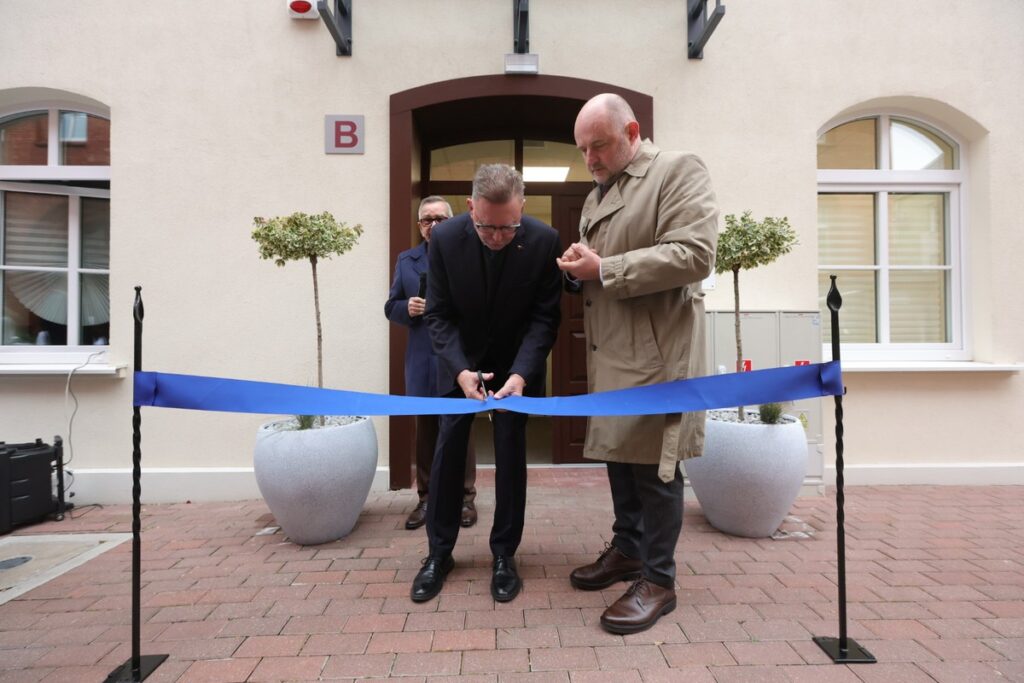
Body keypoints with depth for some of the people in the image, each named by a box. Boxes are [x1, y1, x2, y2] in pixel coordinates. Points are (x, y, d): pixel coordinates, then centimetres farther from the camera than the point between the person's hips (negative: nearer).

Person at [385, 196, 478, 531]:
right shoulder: (406, 260, 12)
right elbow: (391, 307, 11)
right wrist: (407, 307, -9)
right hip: (422, 361, 3)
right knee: (425, 431, 11)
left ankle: (465, 498, 19)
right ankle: (426, 498, 24)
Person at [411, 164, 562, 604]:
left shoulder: (544, 241, -21)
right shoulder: (445, 238, -20)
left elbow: (545, 316, -16)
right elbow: (439, 314, -14)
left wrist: (520, 373, -29)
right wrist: (461, 370, -28)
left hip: (517, 361, 0)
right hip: (460, 360, 1)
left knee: (511, 452, 1)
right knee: (448, 449, 2)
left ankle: (504, 554, 17)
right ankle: (439, 551, 18)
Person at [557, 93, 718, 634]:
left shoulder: (679, 170, -5)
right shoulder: (596, 195, 19)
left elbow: (694, 254, -18)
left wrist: (603, 270, -18)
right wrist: (577, 269, 2)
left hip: (655, 350, -8)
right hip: (610, 352, 8)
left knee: (653, 463, -2)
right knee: (618, 452, 16)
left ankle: (658, 580, 14)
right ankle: (627, 549, 34)